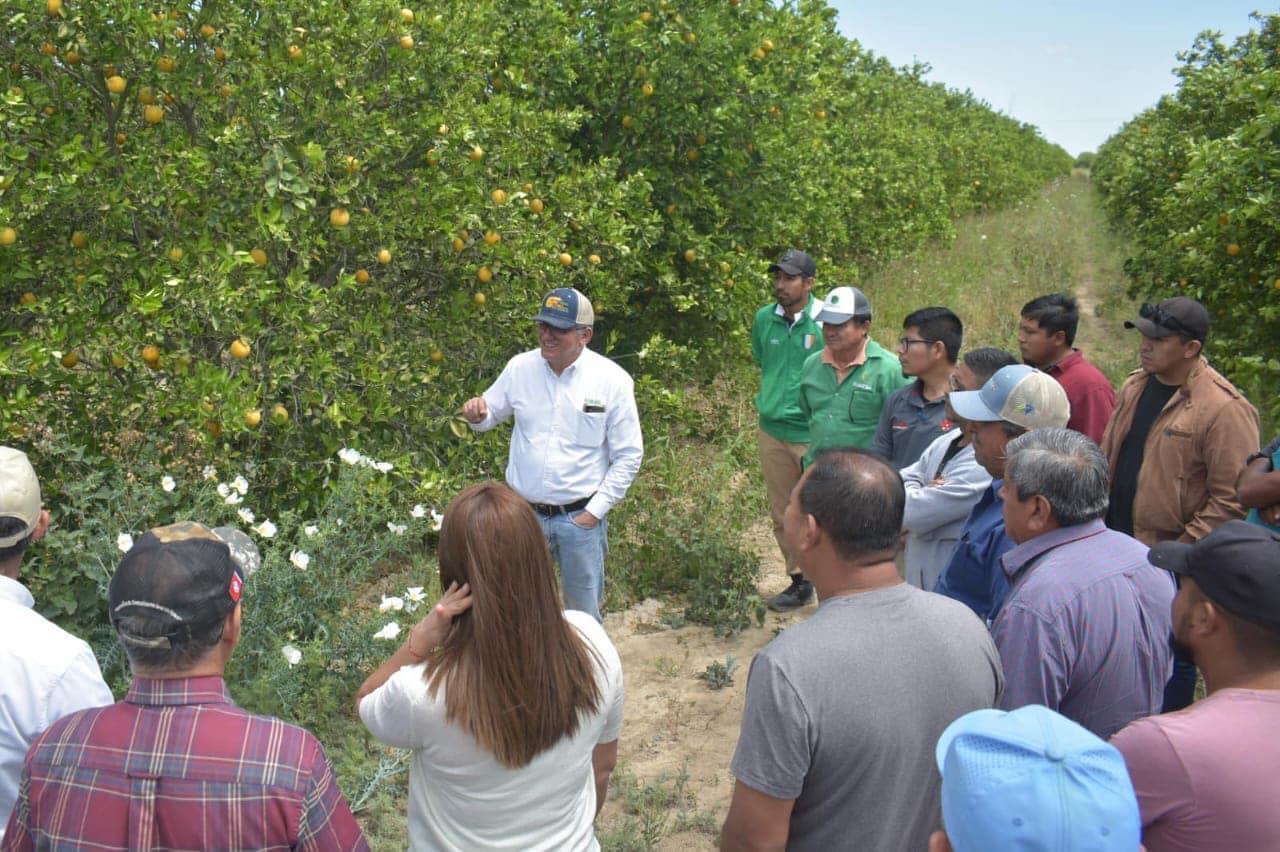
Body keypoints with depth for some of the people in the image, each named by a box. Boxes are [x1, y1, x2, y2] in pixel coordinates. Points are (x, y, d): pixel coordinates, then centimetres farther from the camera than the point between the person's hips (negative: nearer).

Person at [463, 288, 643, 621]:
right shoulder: (519, 367, -5)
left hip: (579, 517, -2)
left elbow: (629, 455, -7)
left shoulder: (613, 380, -13)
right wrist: (477, 415, -14)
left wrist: (596, 510, -9)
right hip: (523, 511, 2)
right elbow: (491, 414, 10)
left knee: (584, 611, 16)